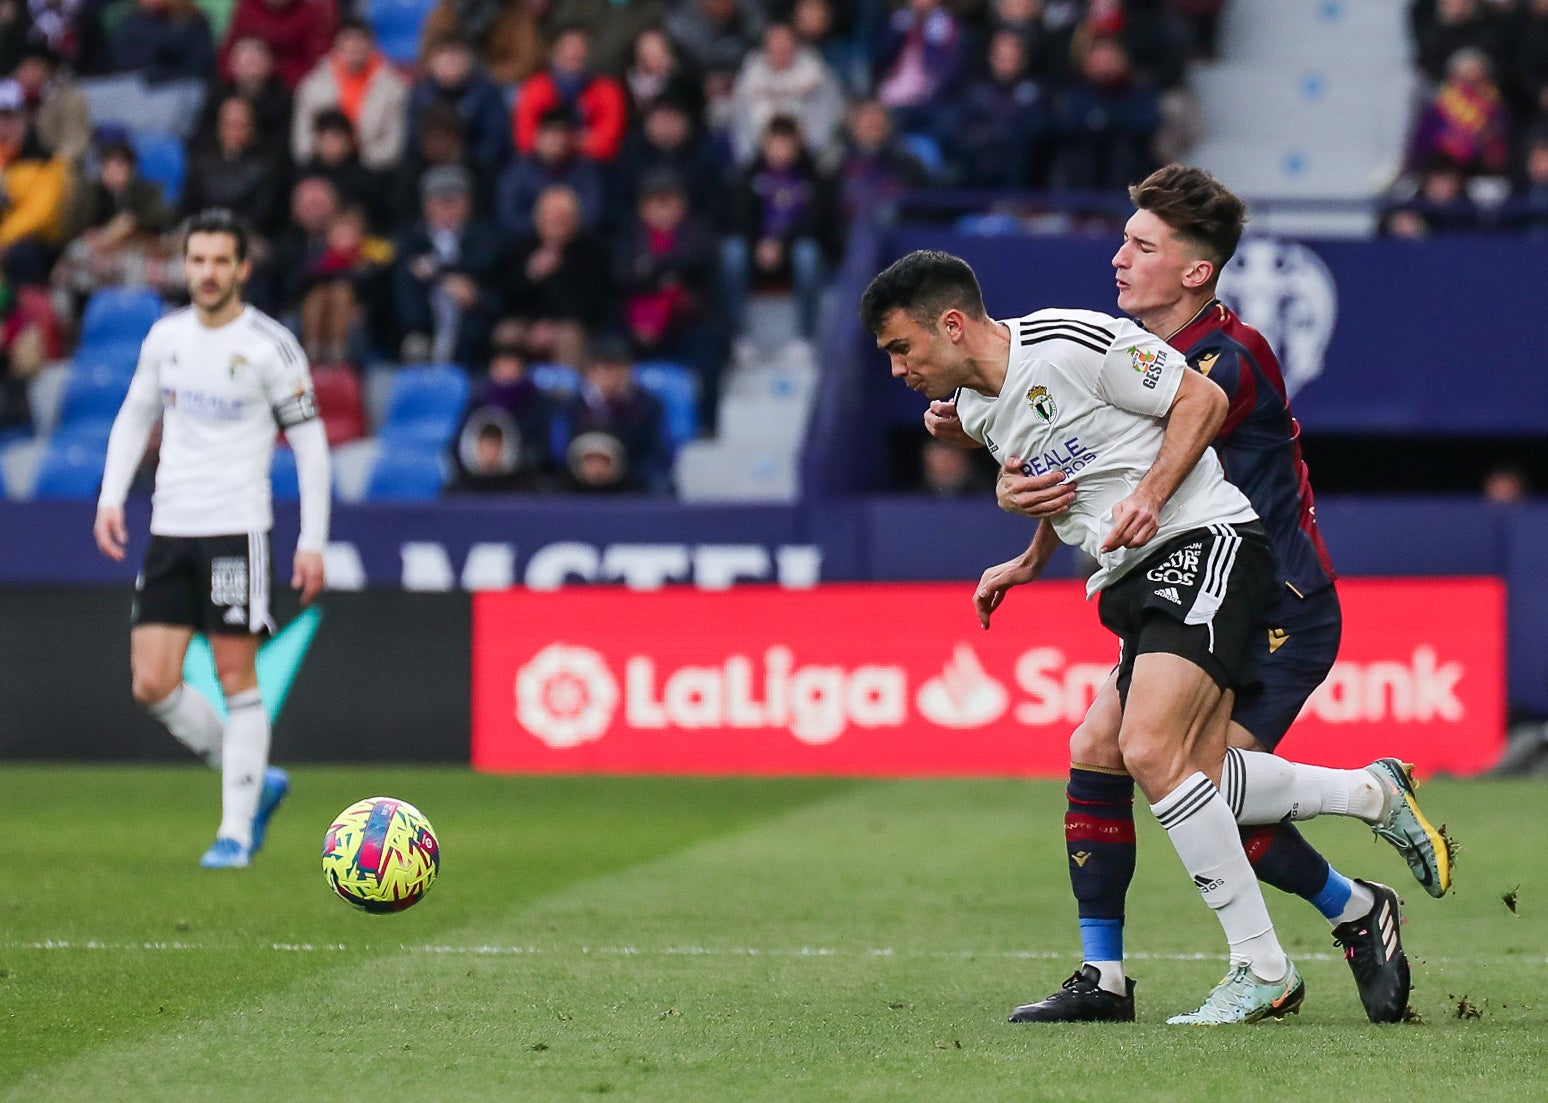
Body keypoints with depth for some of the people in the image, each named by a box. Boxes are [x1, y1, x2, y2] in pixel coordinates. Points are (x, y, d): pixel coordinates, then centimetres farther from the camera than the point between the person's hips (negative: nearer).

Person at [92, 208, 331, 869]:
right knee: (152, 684, -1)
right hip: (169, 528, 5)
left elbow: (310, 442, -4)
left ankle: (236, 829, 3)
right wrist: (111, 498, 8)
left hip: (236, 527, -5)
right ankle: (256, 781, 17)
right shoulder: (165, 337, 8)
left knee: (237, 679, -5)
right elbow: (134, 416, 21)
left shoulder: (269, 346, -7)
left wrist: (313, 542, -8)